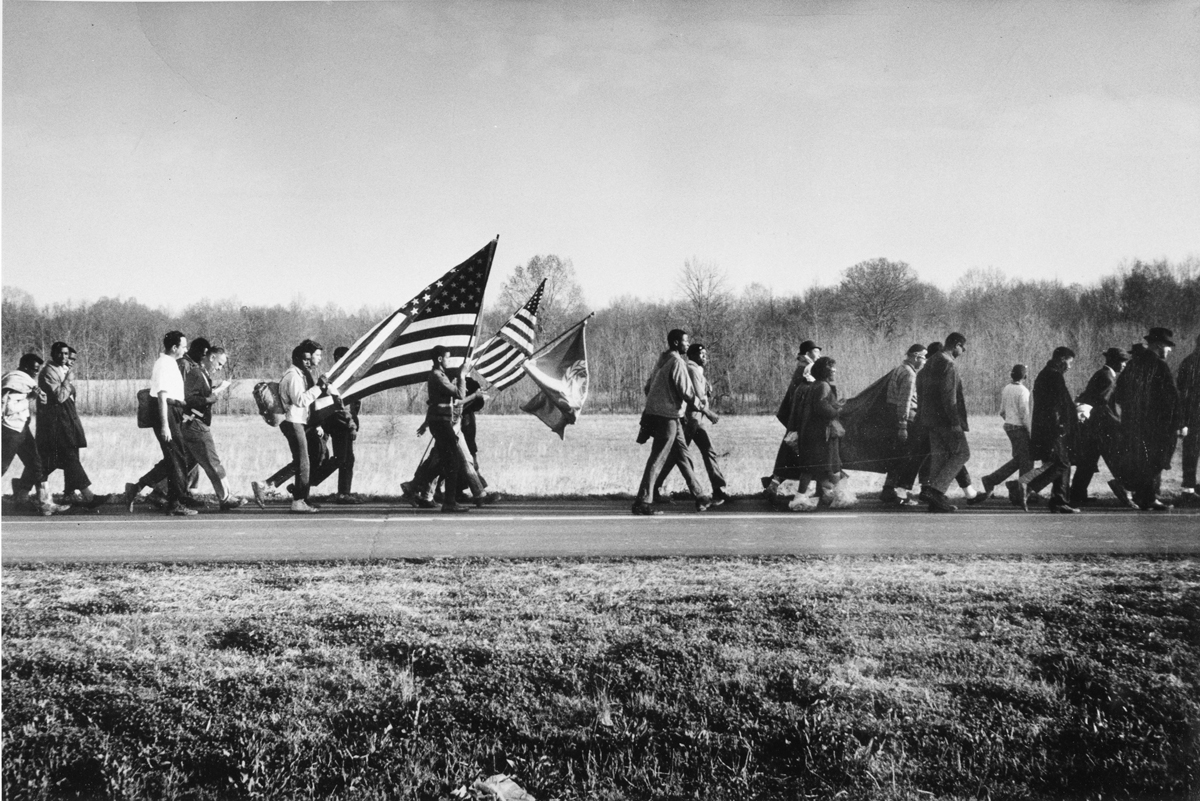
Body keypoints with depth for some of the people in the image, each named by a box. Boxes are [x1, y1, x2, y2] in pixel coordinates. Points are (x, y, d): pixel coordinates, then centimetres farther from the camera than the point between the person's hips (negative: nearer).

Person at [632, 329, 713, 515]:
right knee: (657, 460, -7)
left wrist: (654, 406, 25)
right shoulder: (676, 362, -14)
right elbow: (686, 392, -16)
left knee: (684, 457, 14)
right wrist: (700, 405, 0)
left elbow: (648, 387, 19)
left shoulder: (663, 361, 15)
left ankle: (699, 497, 20)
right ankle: (642, 503, -7)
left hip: (655, 414, 10)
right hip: (668, 417, -10)